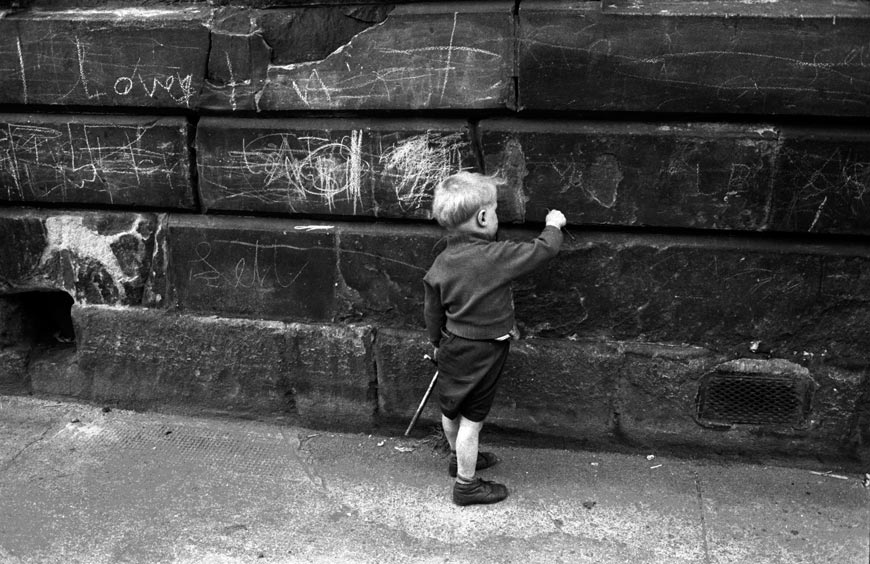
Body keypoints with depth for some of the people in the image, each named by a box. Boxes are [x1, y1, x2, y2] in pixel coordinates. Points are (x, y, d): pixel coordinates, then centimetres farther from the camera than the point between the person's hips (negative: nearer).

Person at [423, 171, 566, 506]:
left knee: (451, 410, 23)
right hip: (481, 355, -7)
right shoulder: (496, 256, -24)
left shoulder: (441, 263, -5)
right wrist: (553, 225, 5)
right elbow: (542, 251, -15)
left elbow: (433, 313, 4)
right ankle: (466, 485, 19)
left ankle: (459, 458, 48)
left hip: (453, 349, 7)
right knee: (471, 420, 5)